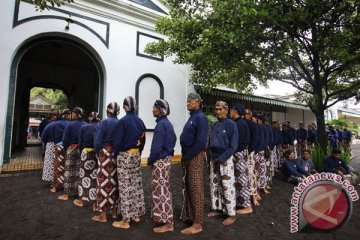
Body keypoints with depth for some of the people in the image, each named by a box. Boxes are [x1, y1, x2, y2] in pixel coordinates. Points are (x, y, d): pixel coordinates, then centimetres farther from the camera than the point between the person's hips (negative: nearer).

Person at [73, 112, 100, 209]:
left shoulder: (83, 127, 0)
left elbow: (80, 143, 2)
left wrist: (81, 153, 14)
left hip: (86, 153, 0)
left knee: (84, 176, 15)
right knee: (96, 177, 6)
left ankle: (81, 200, 31)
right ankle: (95, 203, 14)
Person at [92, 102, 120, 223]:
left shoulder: (104, 122, -8)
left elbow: (97, 141, -10)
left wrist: (98, 153, 6)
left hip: (106, 154, -5)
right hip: (117, 155, 5)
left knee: (104, 183, 3)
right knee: (114, 182, 14)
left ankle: (103, 215, 14)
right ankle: (114, 211, 27)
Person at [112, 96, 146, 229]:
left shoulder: (122, 121, -14)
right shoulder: (140, 121, 4)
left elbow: (117, 141, -14)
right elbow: (142, 140, 8)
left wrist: (116, 155, 2)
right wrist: (137, 152, 16)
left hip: (124, 156, -6)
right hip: (137, 155, 6)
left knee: (125, 186, 1)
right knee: (136, 184, 14)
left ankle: (125, 221, 12)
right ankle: (136, 214, 27)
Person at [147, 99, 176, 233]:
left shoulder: (161, 124, -18)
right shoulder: (168, 123, 11)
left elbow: (156, 146, -21)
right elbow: (173, 140, 16)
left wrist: (150, 160, -8)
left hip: (160, 161, -10)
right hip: (166, 158, 10)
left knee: (161, 190, 1)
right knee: (164, 189, 18)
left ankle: (167, 223, 13)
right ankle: (167, 218, 32)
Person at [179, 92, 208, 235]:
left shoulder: (200, 117, -13)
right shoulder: (192, 117, 15)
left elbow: (201, 141, -21)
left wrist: (188, 155, -16)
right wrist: (184, 155, 8)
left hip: (196, 157, -9)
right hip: (188, 157, 9)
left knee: (196, 189, 0)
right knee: (188, 188, 17)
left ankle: (197, 224, 13)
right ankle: (190, 215, 33)